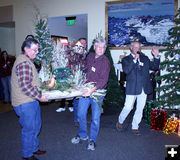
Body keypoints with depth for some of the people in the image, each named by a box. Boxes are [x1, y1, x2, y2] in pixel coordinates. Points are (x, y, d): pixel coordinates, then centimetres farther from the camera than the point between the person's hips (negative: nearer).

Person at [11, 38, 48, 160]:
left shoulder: (28, 61, 14)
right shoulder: (23, 63, -22)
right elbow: (25, 86, -27)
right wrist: (39, 96, -20)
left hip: (32, 100, 11)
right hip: (25, 103, -10)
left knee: (36, 125, 20)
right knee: (29, 129, 3)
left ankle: (34, 148, 37)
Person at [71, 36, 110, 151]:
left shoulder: (105, 61, -13)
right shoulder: (90, 56, 6)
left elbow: (103, 80, -25)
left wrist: (93, 89, -38)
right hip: (85, 90, 6)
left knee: (95, 118, 4)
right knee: (81, 114, 12)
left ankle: (92, 139, 24)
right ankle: (82, 135, 34)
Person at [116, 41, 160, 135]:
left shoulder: (145, 58, 14)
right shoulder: (126, 59, 1)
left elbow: (155, 67, 9)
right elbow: (126, 70, -16)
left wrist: (156, 56, -4)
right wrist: (135, 59, -20)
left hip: (144, 88, 4)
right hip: (132, 88, -4)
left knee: (140, 109, 10)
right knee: (128, 108, 0)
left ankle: (135, 127, 25)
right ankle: (120, 121, 26)